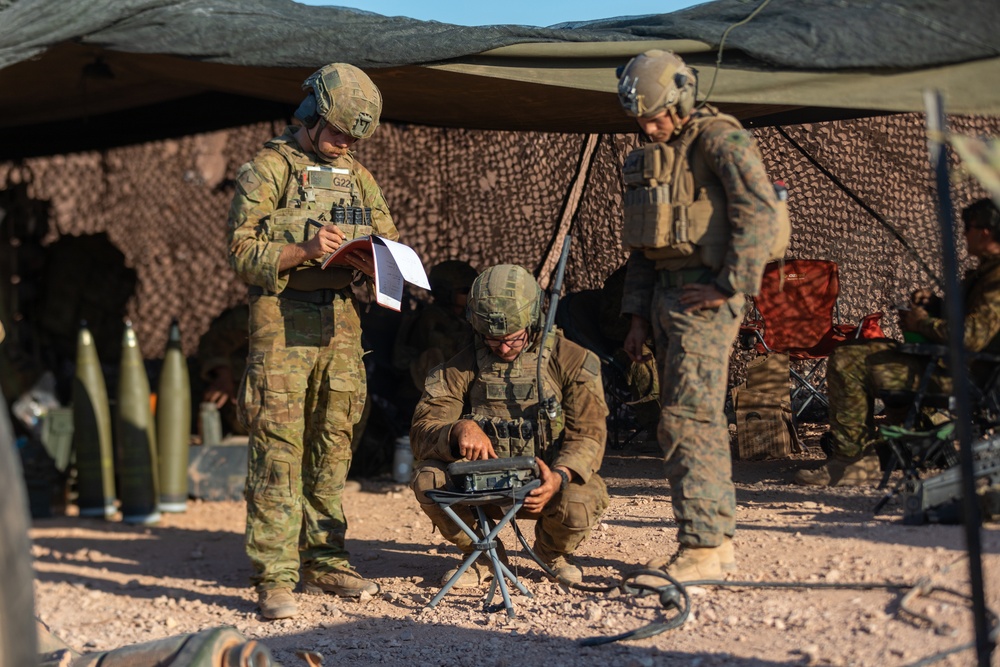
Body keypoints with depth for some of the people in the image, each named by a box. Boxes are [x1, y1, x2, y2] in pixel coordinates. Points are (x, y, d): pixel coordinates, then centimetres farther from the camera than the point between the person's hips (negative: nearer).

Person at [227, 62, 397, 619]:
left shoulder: (358, 177, 15)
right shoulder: (268, 169, -2)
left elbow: (392, 243, 15)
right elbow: (243, 250, -7)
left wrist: (372, 260, -8)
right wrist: (304, 250, -21)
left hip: (342, 319, 6)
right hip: (283, 318, -6)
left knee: (333, 445, 10)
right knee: (279, 446, -8)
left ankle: (325, 560, 20)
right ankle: (275, 577, -7)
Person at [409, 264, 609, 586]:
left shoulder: (571, 362, -4)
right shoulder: (462, 367, 1)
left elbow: (587, 435, -11)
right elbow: (422, 431, -7)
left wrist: (560, 476, -32)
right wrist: (459, 429, -31)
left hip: (547, 480, -1)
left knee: (580, 504, -34)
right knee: (428, 478, -26)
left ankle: (551, 551, 6)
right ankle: (484, 556, 2)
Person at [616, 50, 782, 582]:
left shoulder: (719, 139, -9)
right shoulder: (650, 158, 19)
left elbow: (760, 210, -21)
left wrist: (731, 284, -22)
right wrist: (638, 315, 14)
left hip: (702, 295, -9)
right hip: (666, 294, 9)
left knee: (687, 419, -14)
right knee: (699, 420, 11)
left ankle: (701, 549, -13)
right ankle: (717, 538, 18)